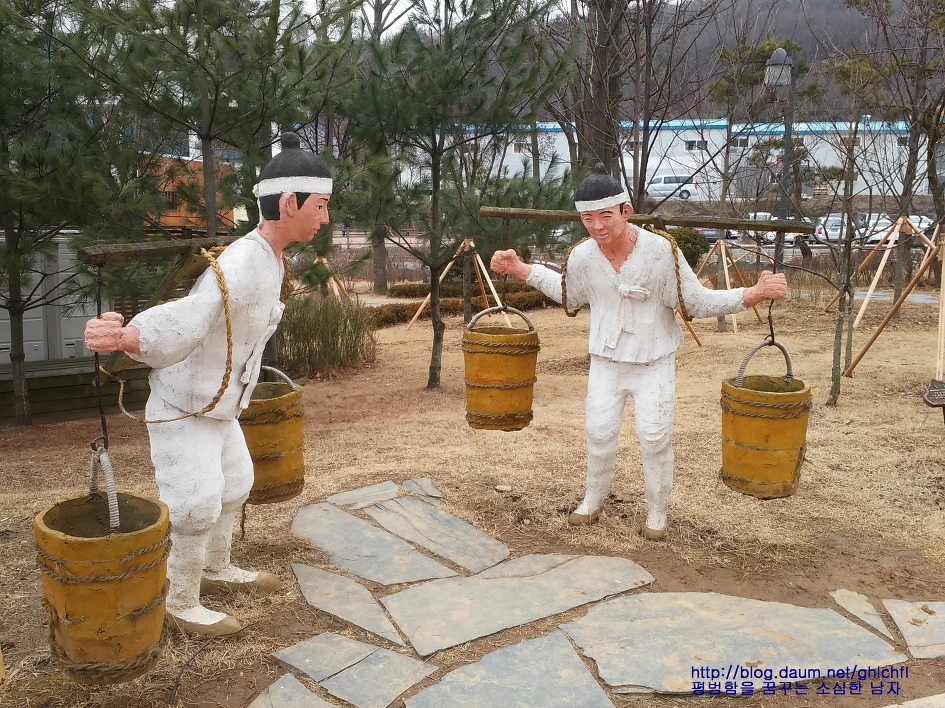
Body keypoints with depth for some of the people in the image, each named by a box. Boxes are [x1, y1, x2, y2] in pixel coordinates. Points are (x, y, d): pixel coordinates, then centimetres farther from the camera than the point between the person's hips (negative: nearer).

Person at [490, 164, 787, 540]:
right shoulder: (581, 257, -12)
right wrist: (519, 269, 5)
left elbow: (697, 302, -14)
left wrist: (755, 293, -26)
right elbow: (566, 294, 11)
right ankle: (593, 499, 30)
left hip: (654, 362, -2)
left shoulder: (662, 251, -23)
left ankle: (657, 511, 21)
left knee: (654, 435, 0)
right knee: (599, 431, 7)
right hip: (605, 361, 3)